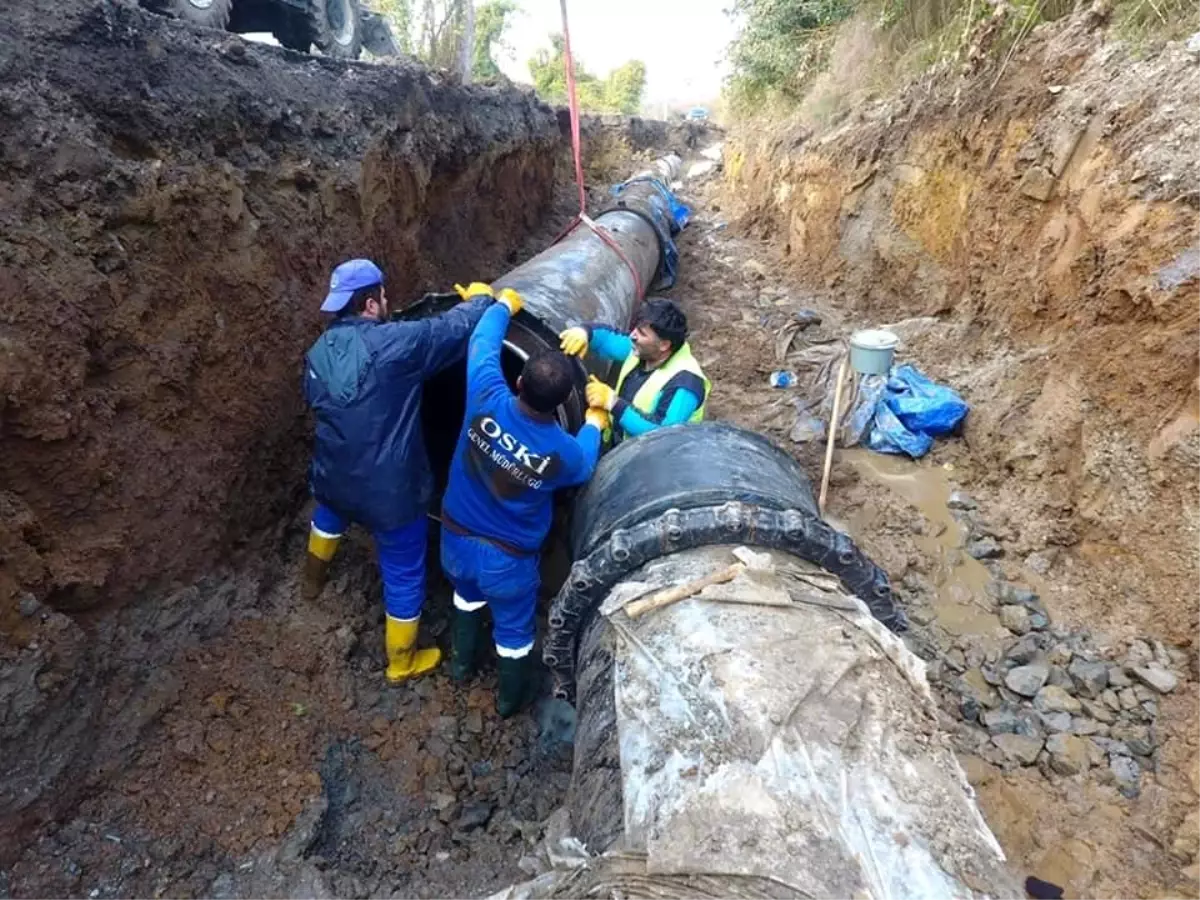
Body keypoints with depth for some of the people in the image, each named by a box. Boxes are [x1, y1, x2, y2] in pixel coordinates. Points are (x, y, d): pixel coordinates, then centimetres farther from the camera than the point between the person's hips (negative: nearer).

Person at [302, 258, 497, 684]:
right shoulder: (392, 344, -24)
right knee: (404, 575, 13)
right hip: (389, 489, -7)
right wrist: (480, 298, 3)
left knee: (330, 514, 42)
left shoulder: (319, 351, -1)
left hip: (334, 476, 7)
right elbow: (456, 328, -17)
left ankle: (313, 579, 69)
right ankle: (401, 662, 32)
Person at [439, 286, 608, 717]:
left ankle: (461, 663, 60)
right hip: (508, 558, -3)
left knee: (467, 597, 35)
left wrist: (503, 305, 12)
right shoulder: (562, 452, -29)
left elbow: (483, 343, -6)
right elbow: (584, 466, -1)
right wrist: (594, 422, 13)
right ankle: (509, 699, 50)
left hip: (457, 539, 4)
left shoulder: (487, 401, -26)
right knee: (514, 629, 24)